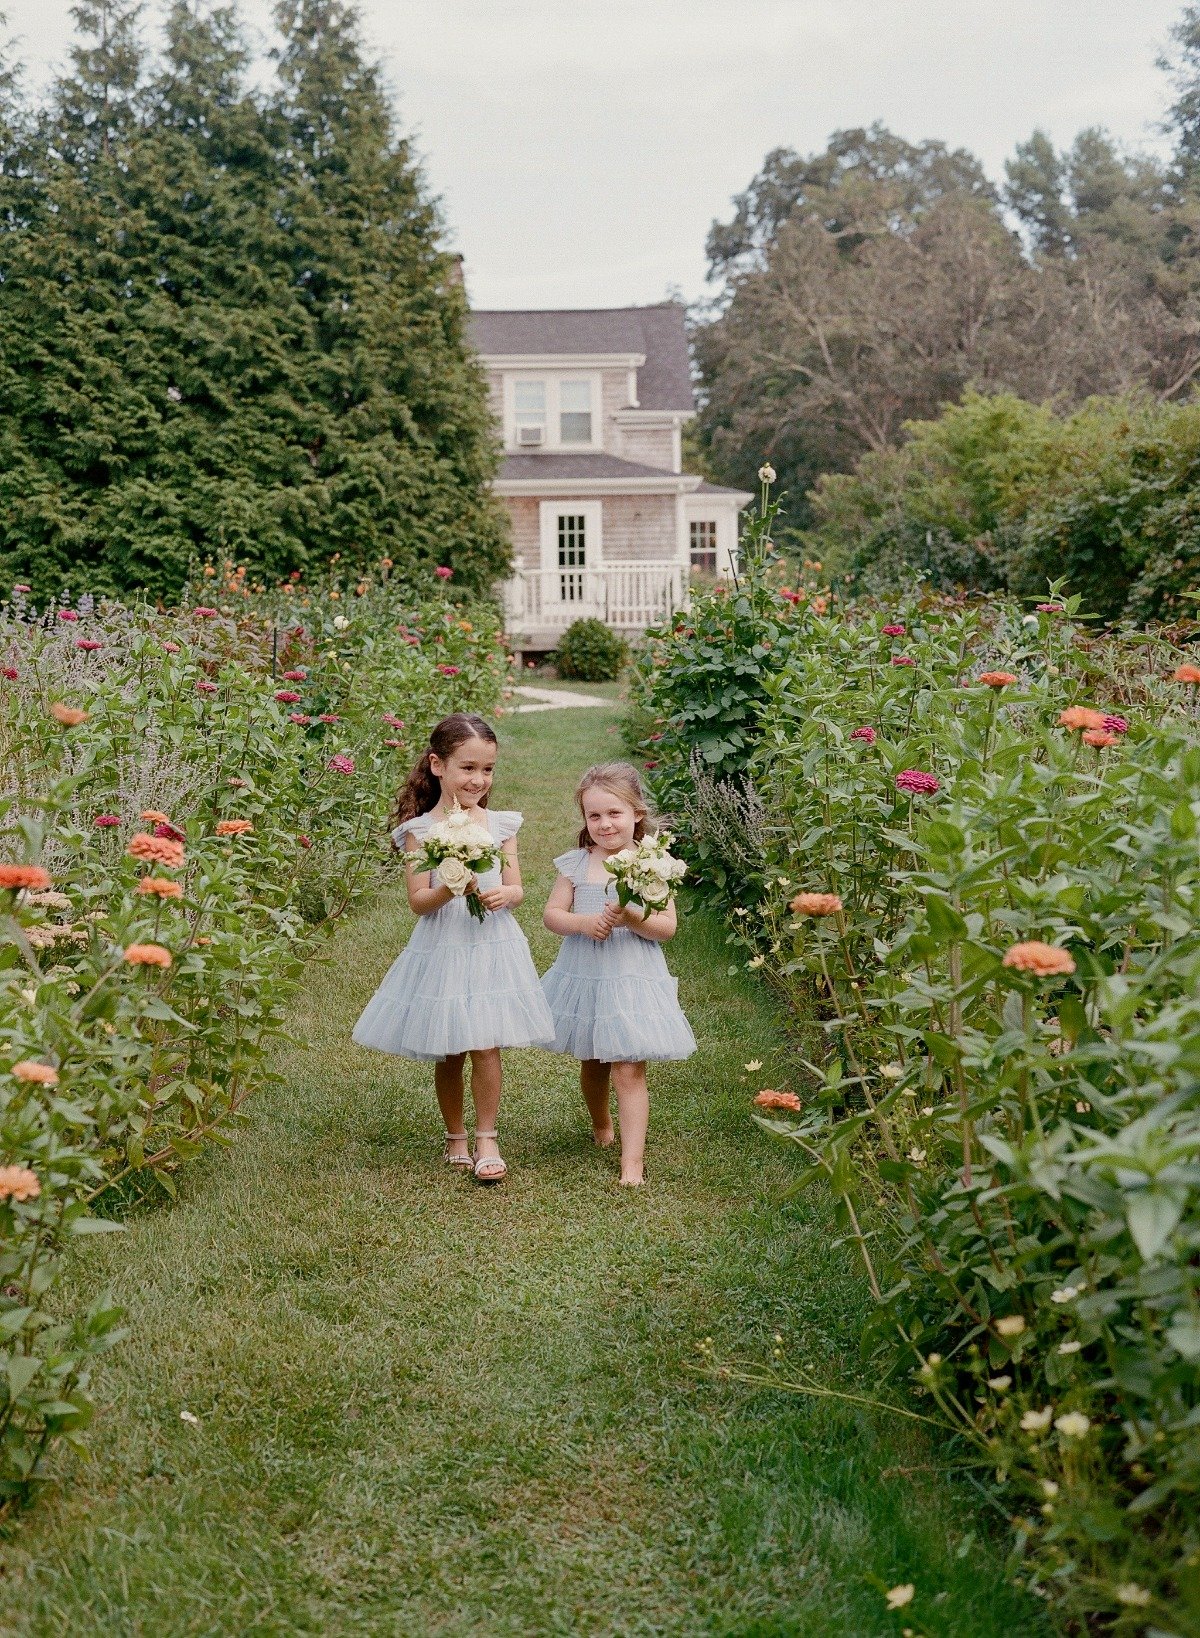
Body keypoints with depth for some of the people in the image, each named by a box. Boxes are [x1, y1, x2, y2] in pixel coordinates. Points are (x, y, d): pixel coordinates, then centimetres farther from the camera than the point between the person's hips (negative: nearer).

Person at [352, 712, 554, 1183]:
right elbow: (417, 901, -7)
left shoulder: (500, 825, 3)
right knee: (449, 1055, 9)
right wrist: (451, 890, -26)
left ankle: (486, 1139, 10)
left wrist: (503, 895, -18)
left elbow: (516, 888, 4)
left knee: (486, 1047, -4)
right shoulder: (419, 830, -6)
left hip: (492, 946, 1)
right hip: (442, 950, -1)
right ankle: (455, 1136, 28)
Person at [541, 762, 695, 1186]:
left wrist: (632, 918, -25)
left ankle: (633, 1161, -5)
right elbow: (551, 914, -1)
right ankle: (601, 1127, 46)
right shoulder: (576, 864, 0)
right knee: (591, 1064, 20)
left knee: (629, 1070, -8)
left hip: (632, 980, -3)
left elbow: (667, 927, -8)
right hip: (584, 976, 3)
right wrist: (583, 922, -19)